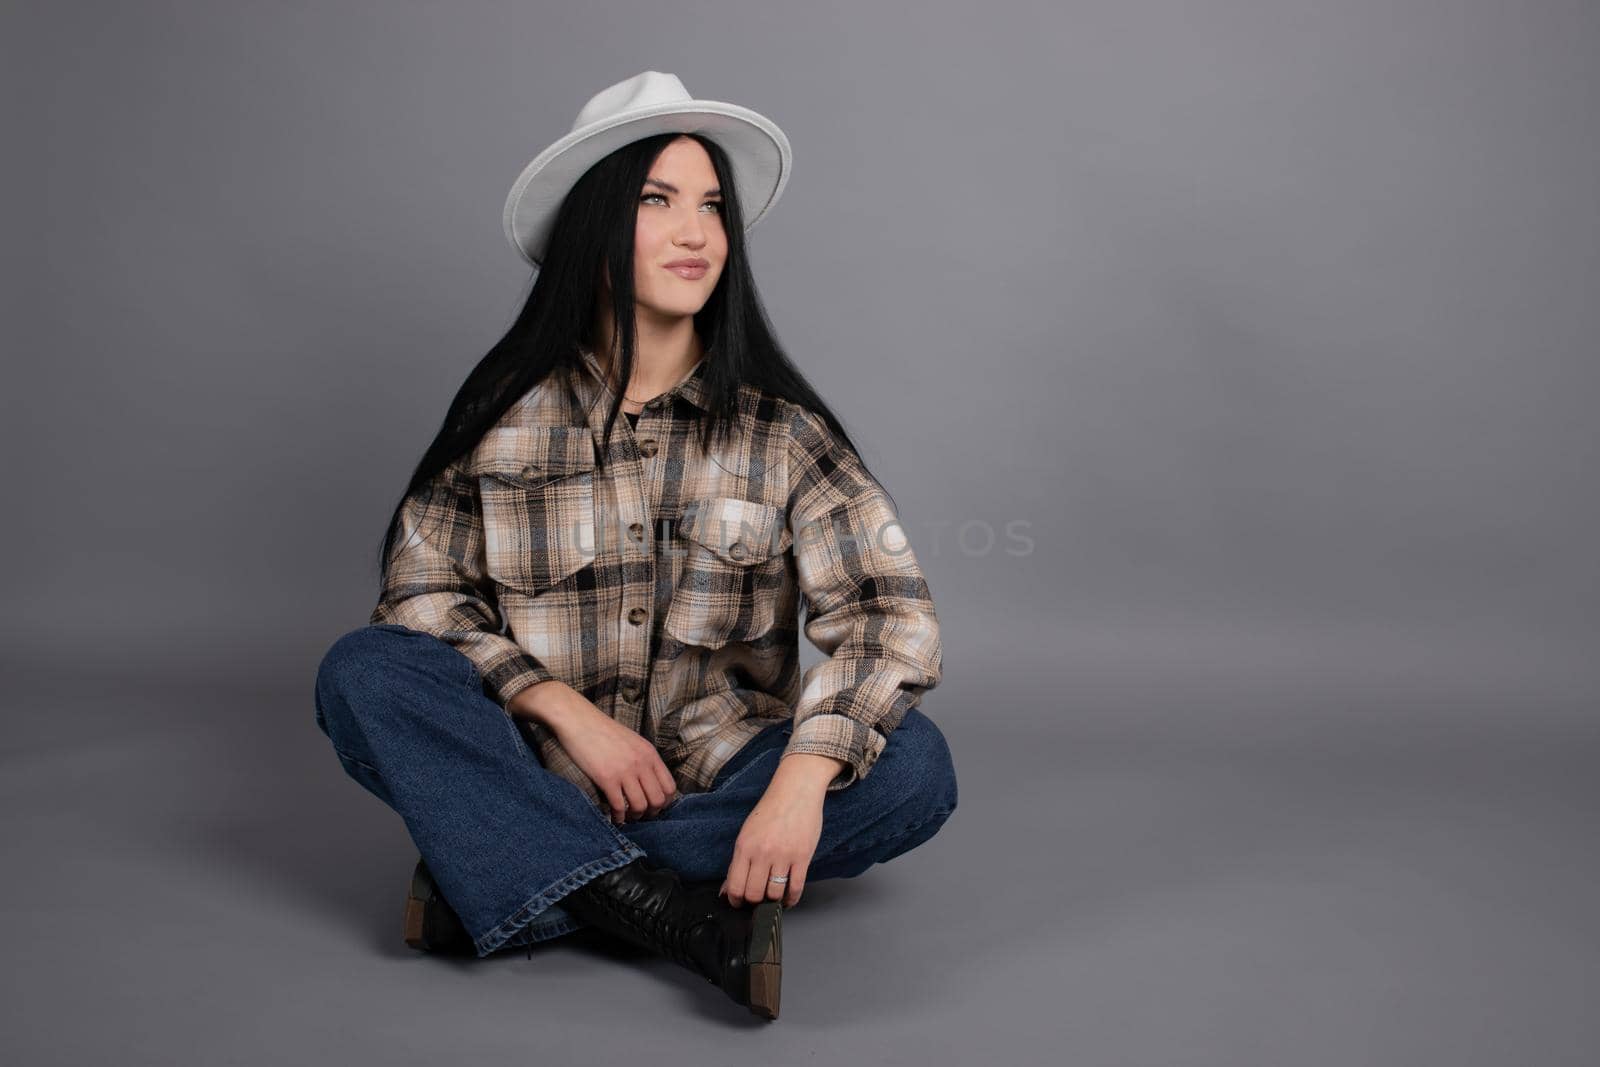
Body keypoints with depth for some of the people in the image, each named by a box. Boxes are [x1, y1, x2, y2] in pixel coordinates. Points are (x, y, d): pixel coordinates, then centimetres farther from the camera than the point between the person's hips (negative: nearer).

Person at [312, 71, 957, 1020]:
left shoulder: (780, 428, -5)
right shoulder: (506, 413, -2)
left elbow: (891, 612, -14)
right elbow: (423, 586, -3)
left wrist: (800, 785, -30)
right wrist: (571, 715, -17)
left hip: (721, 782, 0)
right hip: (544, 776, 0)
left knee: (913, 764, -27)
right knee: (363, 673, -22)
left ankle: (503, 883, -25)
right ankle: (666, 907, -33)